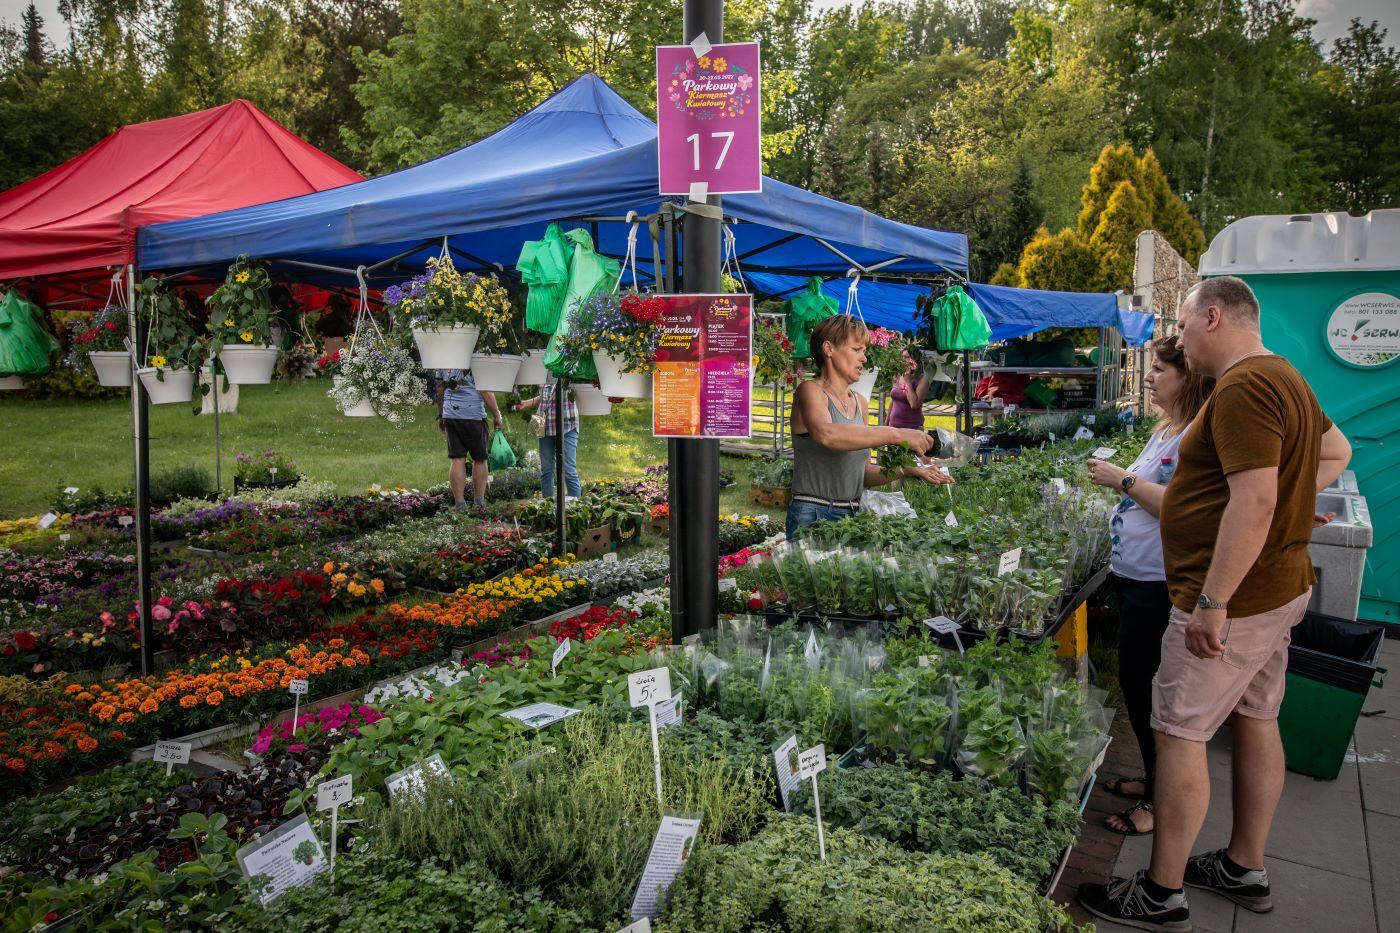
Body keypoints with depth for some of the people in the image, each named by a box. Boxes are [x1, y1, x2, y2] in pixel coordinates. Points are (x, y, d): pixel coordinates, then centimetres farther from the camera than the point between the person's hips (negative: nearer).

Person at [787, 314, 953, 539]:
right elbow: (825, 434, -28)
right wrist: (896, 434, -27)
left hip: (853, 515, 6)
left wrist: (909, 470, 2)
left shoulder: (860, 402, 16)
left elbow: (862, 474, 17)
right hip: (812, 515, -6)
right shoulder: (810, 391, -5)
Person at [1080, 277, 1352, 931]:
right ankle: (1245, 870, 33)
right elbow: (1336, 452, 27)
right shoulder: (1282, 378, 13)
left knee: (1179, 733, -2)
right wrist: (1292, 501, 14)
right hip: (1279, 584, 11)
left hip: (1233, 596, -11)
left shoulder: (1243, 387, -21)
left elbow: (1254, 500, -29)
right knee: (1256, 721, 18)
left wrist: (1212, 602, -26)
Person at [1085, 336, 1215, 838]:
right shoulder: (1165, 430, 15)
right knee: (1136, 680, 18)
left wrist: (1124, 479, -18)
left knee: (1143, 684, -1)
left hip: (1159, 583, -10)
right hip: (1134, 573, 10)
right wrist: (1116, 476, 7)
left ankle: (1160, 800, 15)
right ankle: (1153, 777, 34)